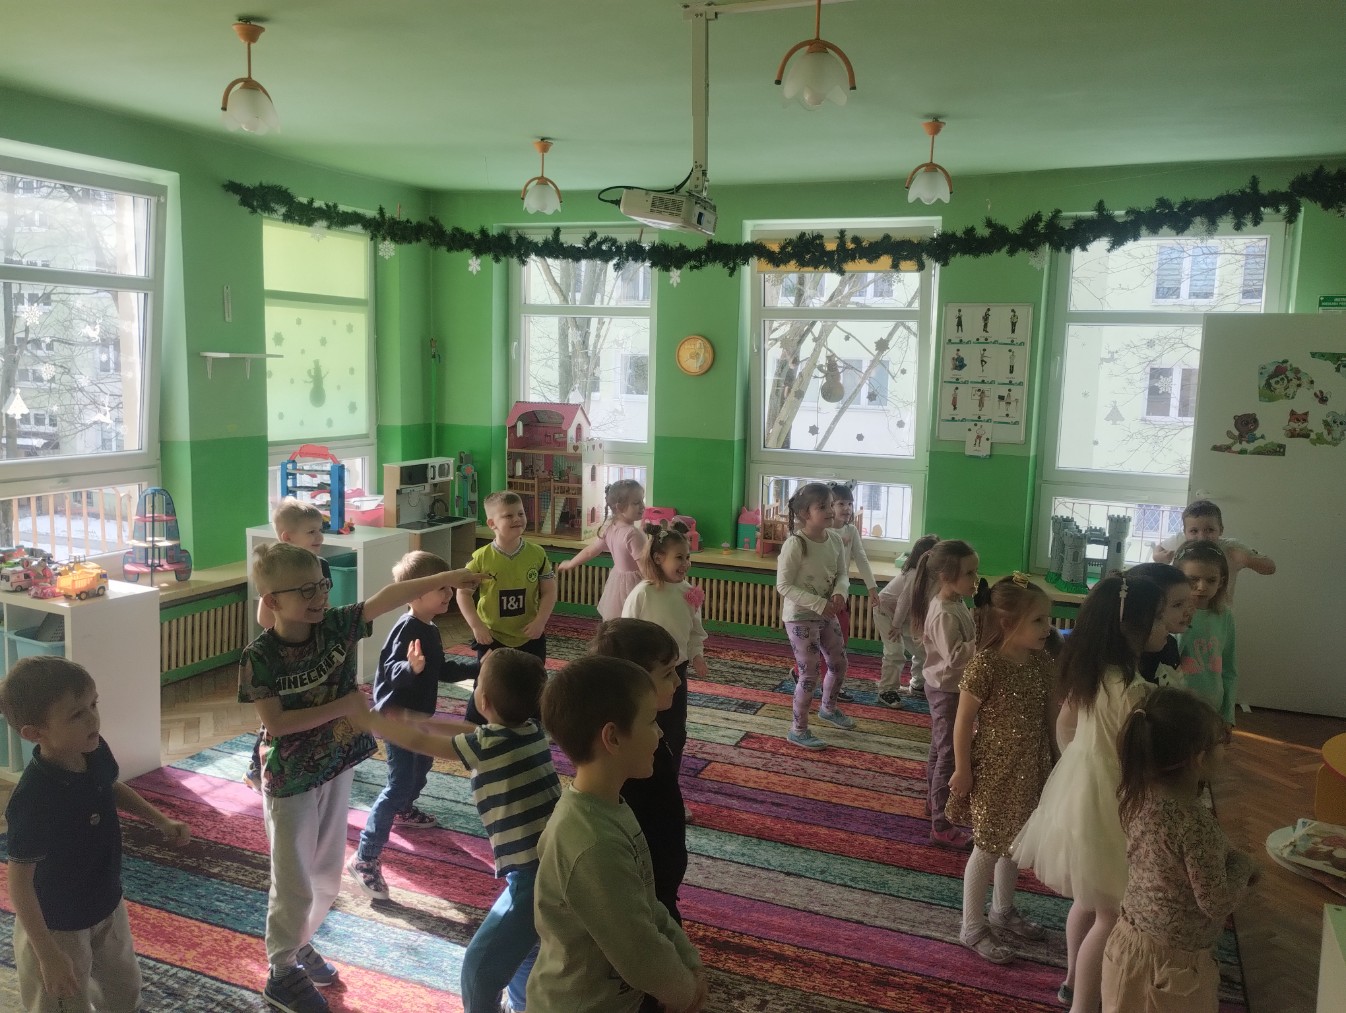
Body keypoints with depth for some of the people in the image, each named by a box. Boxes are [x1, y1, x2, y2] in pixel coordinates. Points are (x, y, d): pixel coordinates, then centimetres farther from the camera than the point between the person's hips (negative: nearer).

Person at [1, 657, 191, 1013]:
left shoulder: (95, 752, -14)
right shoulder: (34, 798, -35)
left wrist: (161, 821, 4)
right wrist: (48, 955, -23)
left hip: (107, 905, 7)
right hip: (57, 926, -7)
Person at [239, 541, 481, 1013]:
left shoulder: (335, 625, -11)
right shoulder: (259, 657, -20)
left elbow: (387, 597, -21)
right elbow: (275, 722, -23)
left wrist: (447, 578, -29)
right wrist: (341, 706, -25)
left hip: (336, 767, 5)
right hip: (290, 780, -5)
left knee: (328, 873, 19)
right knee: (294, 882, 8)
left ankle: (300, 943, 43)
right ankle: (282, 972, 28)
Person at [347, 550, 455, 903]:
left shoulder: (431, 630, 5)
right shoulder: (407, 628, -25)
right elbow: (391, 671, -35)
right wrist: (411, 667, -55)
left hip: (418, 715, 10)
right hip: (398, 717, -10)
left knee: (422, 766, 29)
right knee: (399, 784, -13)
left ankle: (403, 811, 57)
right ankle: (365, 858, -10)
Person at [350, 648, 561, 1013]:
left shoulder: (491, 744, -15)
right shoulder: (531, 730, 5)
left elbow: (417, 742, -4)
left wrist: (362, 717, 7)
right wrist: (420, 721, 23)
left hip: (536, 875, -9)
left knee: (480, 966, 7)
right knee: (521, 948, 30)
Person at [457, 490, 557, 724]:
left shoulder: (537, 554, -8)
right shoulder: (481, 557, -13)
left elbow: (549, 591, -3)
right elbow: (463, 593, -6)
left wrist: (540, 621, -15)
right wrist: (476, 625, -15)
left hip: (529, 637, 2)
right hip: (492, 636, -2)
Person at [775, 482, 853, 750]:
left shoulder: (835, 539, -2)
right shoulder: (795, 544, -23)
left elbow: (842, 574, 9)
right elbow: (783, 585, -22)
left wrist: (840, 593, -14)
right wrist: (819, 604, -26)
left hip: (826, 614, 8)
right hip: (800, 617, -7)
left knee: (839, 663, 21)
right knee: (809, 673, -2)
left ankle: (828, 708, 48)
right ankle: (798, 729, 16)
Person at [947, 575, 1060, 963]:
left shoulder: (1042, 662, -4)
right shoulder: (985, 665, -24)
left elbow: (1048, 715, 7)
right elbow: (964, 720, -17)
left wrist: (1054, 762, 10)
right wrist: (962, 769, -13)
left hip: (1029, 770, 7)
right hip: (993, 770, -7)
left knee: (1014, 843, 22)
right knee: (988, 847, 5)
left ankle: (1002, 910, 44)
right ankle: (972, 928, 23)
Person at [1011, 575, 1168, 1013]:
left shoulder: (1088, 669, -2)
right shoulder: (1132, 689, -28)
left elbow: (1064, 725, 10)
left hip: (1078, 789, 9)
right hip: (1105, 802, -9)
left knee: (1087, 899, 26)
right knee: (1110, 914, 9)